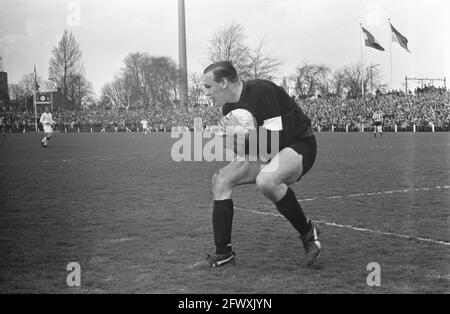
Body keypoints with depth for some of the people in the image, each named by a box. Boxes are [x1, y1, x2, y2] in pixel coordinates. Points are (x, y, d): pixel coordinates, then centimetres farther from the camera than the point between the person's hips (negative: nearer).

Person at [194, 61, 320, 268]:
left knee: (265, 180, -38)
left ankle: (308, 233, -14)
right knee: (220, 180, -1)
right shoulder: (230, 107, 3)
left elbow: (276, 137, -29)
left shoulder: (261, 91, -23)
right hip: (265, 152, 9)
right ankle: (223, 253, 4)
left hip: (300, 145, -9)